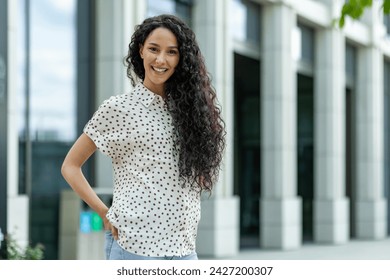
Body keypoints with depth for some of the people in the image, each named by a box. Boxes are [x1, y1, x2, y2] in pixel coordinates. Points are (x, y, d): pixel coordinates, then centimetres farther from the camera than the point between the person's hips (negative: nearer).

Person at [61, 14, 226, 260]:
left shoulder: (189, 108, 12)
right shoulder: (118, 108, -1)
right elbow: (71, 166, 4)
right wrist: (105, 213, -4)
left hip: (184, 247, 5)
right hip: (134, 244, -5)